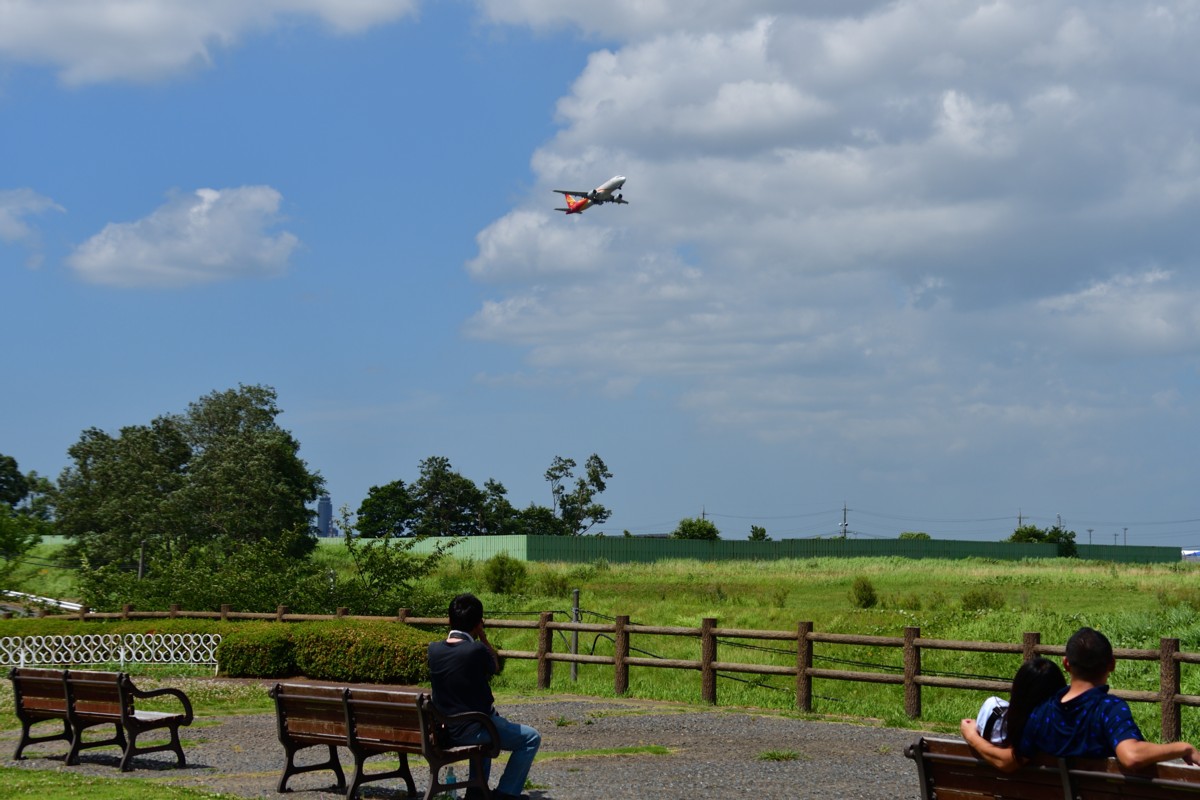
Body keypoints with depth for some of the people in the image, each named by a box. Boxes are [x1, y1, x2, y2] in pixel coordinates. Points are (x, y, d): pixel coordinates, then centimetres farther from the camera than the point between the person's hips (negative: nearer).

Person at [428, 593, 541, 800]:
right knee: (532, 738, 10)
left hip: (447, 729, 7)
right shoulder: (477, 651, -21)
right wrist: (482, 636, -1)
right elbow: (496, 668, 0)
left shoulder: (434, 649, -5)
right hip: (473, 731, -7)